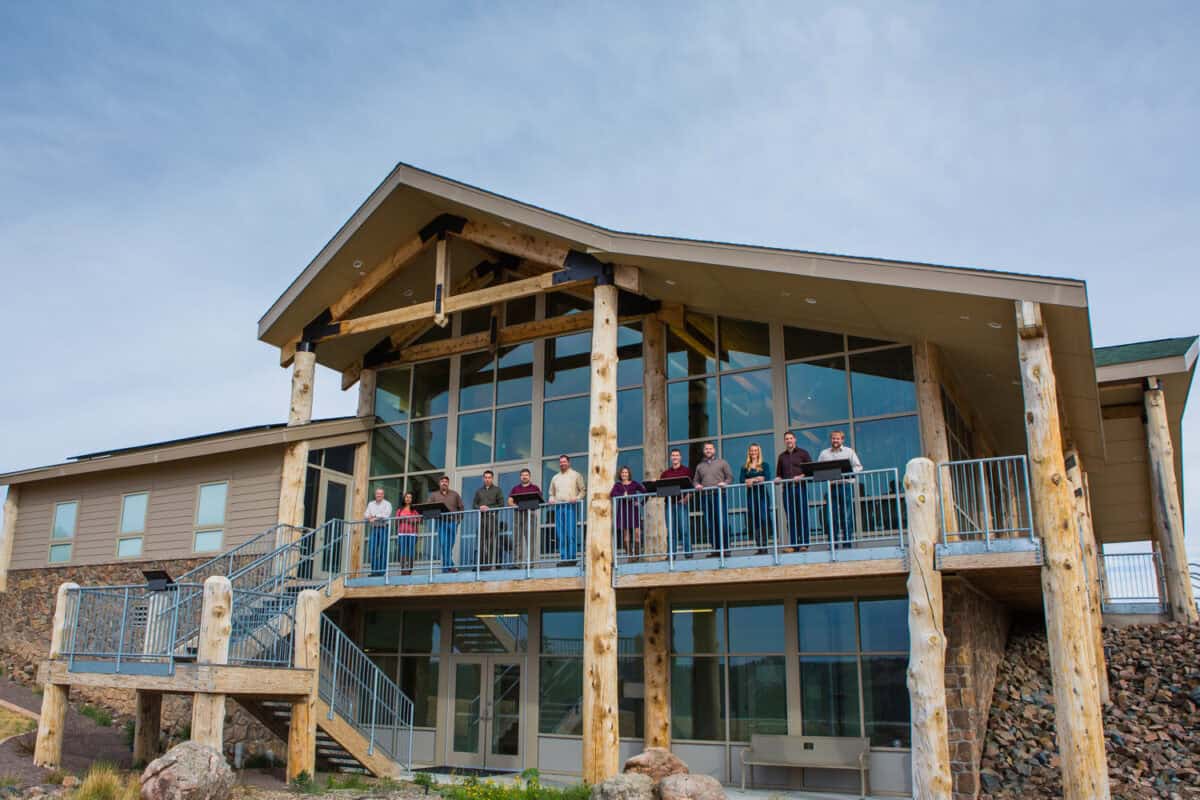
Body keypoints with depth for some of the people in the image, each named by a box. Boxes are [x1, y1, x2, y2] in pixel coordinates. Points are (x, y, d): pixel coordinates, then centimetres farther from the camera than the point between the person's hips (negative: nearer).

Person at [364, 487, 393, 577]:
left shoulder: (387, 504, 4)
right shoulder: (371, 504, 20)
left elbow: (385, 515, -10)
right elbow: (367, 515, 9)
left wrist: (374, 517, -11)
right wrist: (370, 517, -13)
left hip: (383, 528, -5)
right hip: (373, 528, 5)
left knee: (382, 551, -7)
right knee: (372, 550, -1)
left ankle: (381, 571, -6)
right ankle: (374, 571, 4)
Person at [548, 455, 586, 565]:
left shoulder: (576, 475, 10)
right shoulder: (555, 478, 22)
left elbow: (583, 490, 5)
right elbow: (552, 493, 24)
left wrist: (577, 498, -12)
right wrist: (551, 499, 3)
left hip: (571, 506, -4)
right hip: (558, 506, 4)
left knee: (571, 534, -10)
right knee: (560, 534, -1)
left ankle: (572, 558, -9)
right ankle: (563, 558, 0)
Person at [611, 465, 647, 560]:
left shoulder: (634, 484, 10)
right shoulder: (617, 485, 11)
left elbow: (645, 492, 4)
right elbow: (613, 494, -8)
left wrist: (641, 502, -6)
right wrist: (623, 495, -23)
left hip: (633, 509, -1)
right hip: (623, 509, 1)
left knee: (637, 532, -11)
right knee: (626, 532, -2)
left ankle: (637, 554, -4)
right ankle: (629, 555, 2)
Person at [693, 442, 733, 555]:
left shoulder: (722, 462, 12)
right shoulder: (700, 466, 21)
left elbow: (730, 477, 6)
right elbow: (695, 480, 22)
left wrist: (724, 483, -13)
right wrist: (697, 485, 0)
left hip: (719, 495, -3)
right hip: (705, 496, 3)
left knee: (721, 522, -9)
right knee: (708, 524, 0)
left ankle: (724, 547, -4)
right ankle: (715, 547, 5)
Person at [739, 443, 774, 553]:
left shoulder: (764, 465, 8)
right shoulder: (745, 467, 13)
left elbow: (767, 478, -7)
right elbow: (741, 480, -2)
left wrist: (752, 480, -13)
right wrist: (758, 479, -13)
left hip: (762, 495, -2)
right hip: (750, 495, 2)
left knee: (764, 519, -7)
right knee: (753, 521, -1)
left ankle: (764, 546, -4)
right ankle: (760, 547, 4)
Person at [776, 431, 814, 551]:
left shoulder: (803, 453, 8)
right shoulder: (781, 457, 17)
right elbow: (779, 474, 19)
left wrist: (801, 476, -14)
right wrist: (778, 480, -2)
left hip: (800, 487, -3)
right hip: (787, 488, 3)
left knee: (802, 516, -4)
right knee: (791, 518, 0)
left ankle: (804, 543, -1)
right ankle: (793, 544, 1)